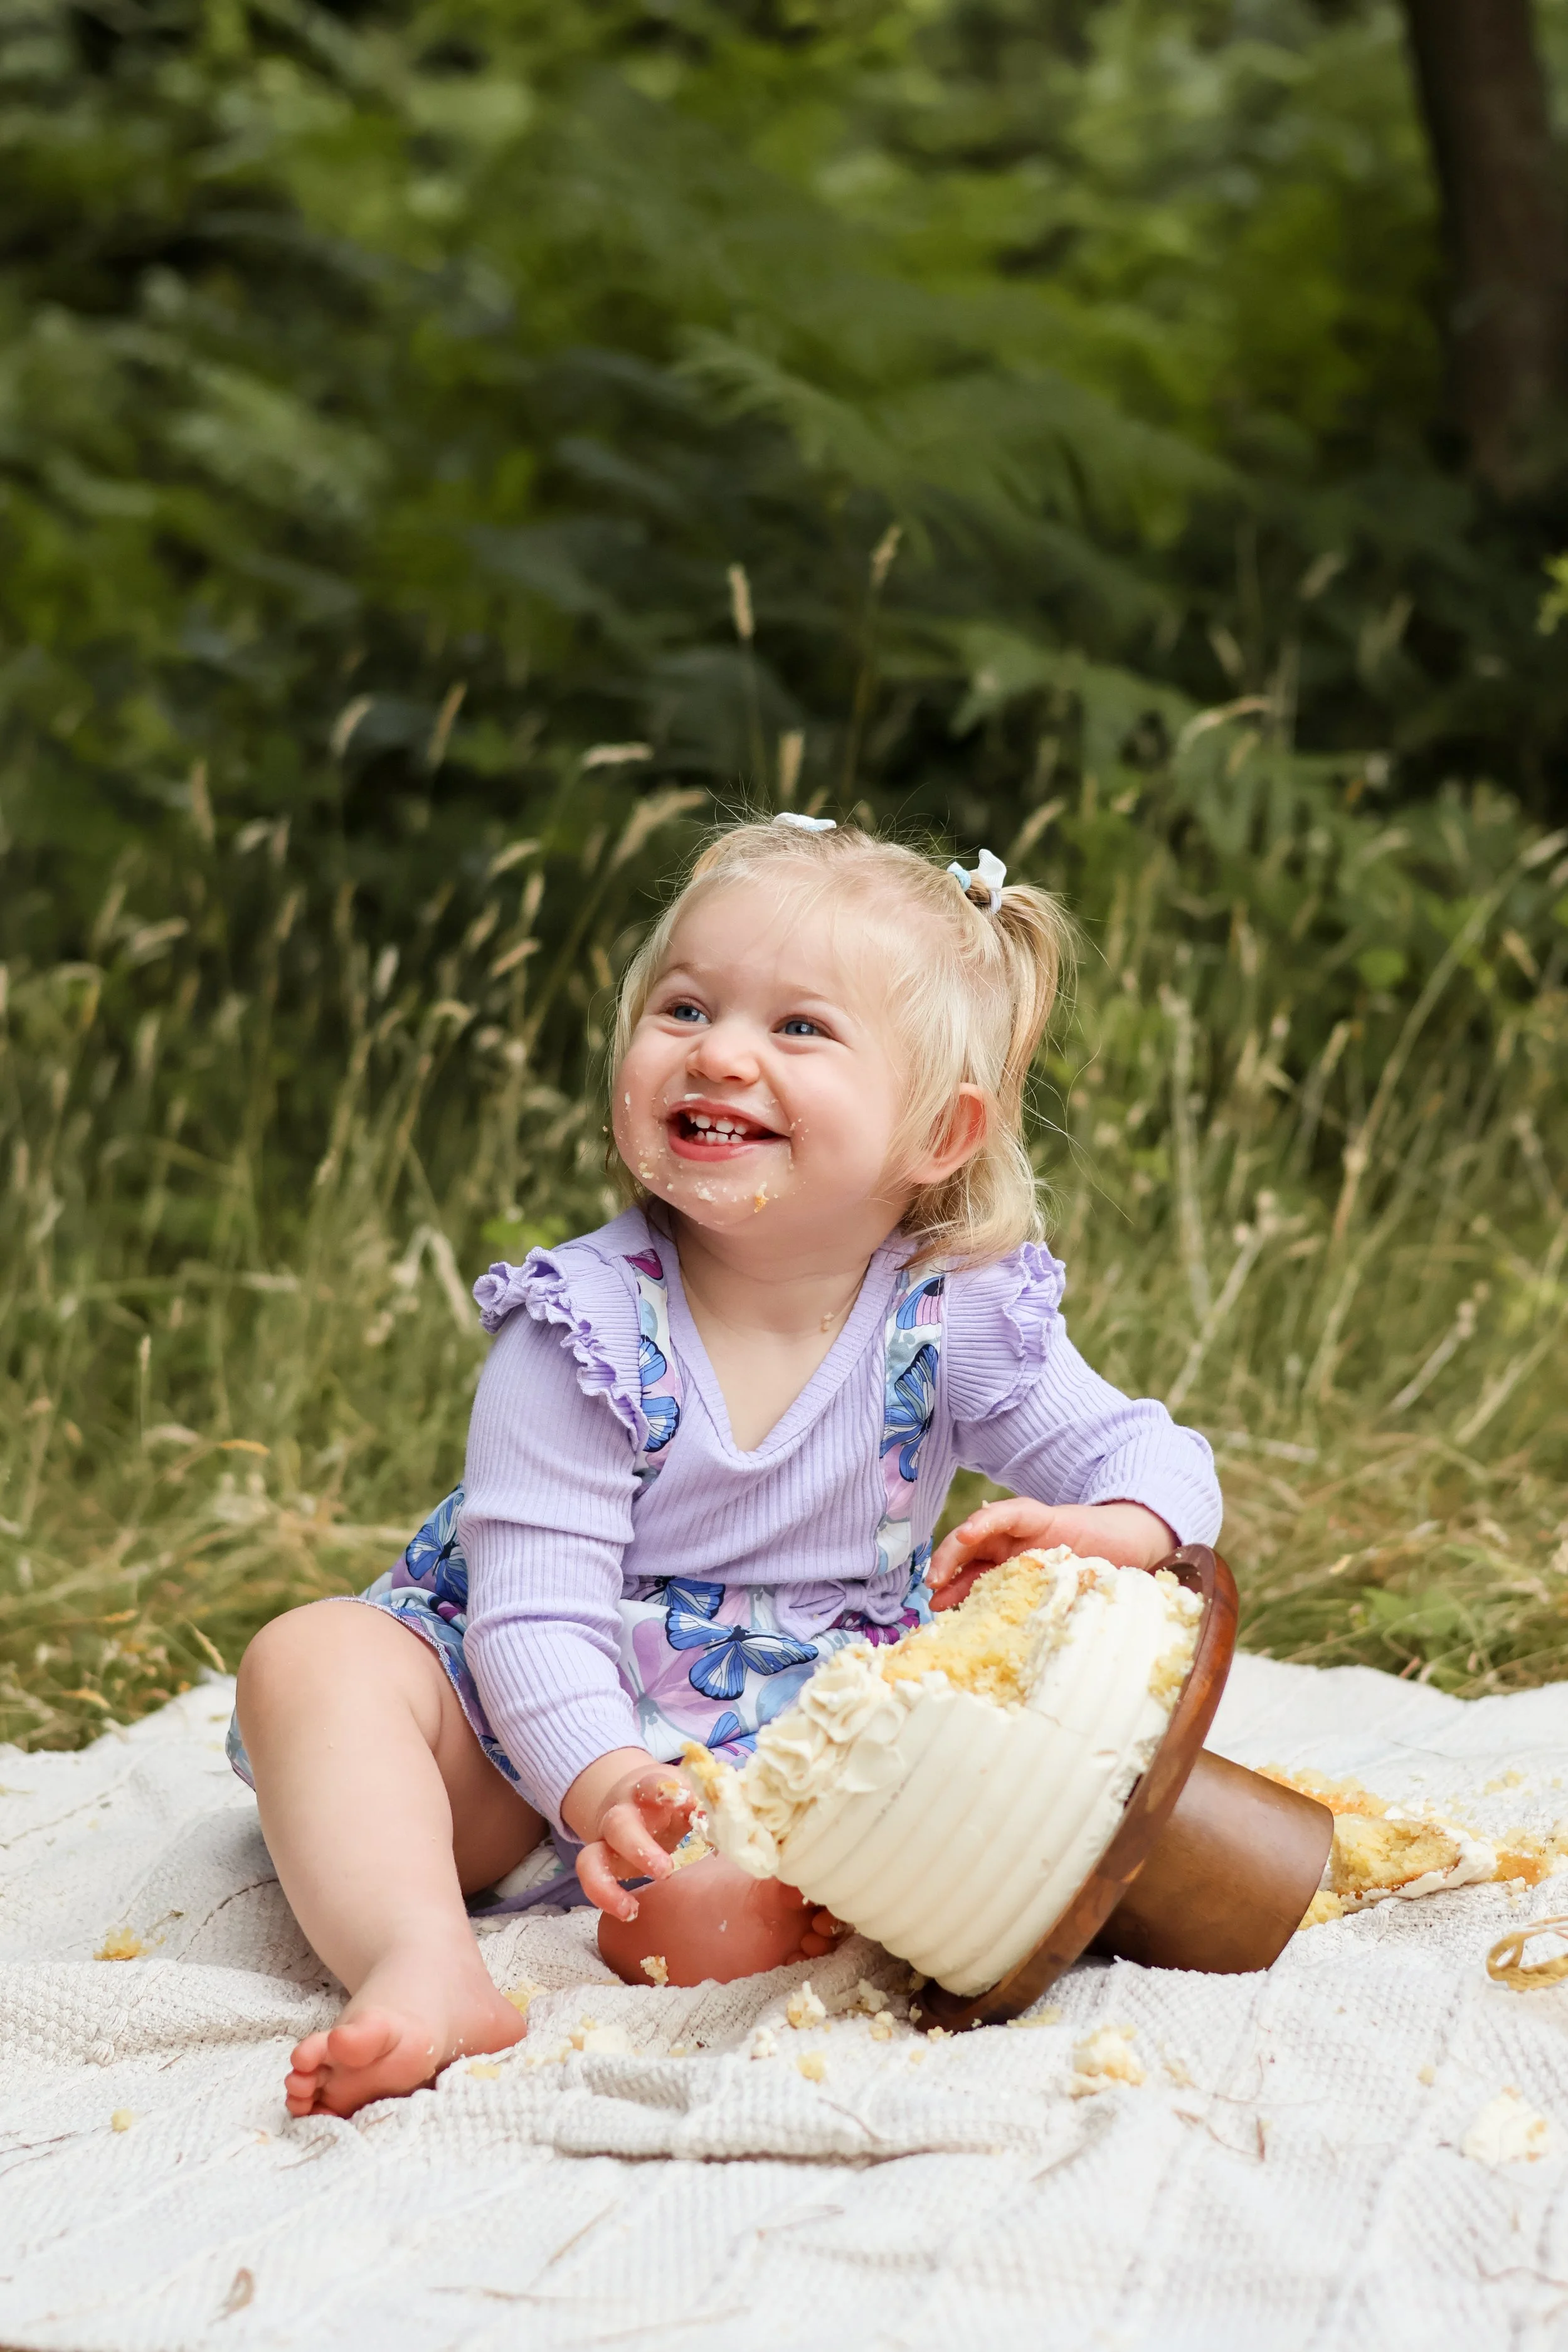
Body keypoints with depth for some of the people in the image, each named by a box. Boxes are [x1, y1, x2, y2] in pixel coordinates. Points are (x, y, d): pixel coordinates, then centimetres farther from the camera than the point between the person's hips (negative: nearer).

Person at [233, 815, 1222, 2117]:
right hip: (551, 1740, -1)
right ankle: (428, 1970, -46)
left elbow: (1153, 1454, -6)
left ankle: (757, 1904, -42)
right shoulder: (589, 1326, -18)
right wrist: (603, 1786, -40)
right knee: (313, 1658, -25)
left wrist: (1111, 1534, -31)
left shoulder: (959, 1321, -10)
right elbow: (536, 1608, -22)